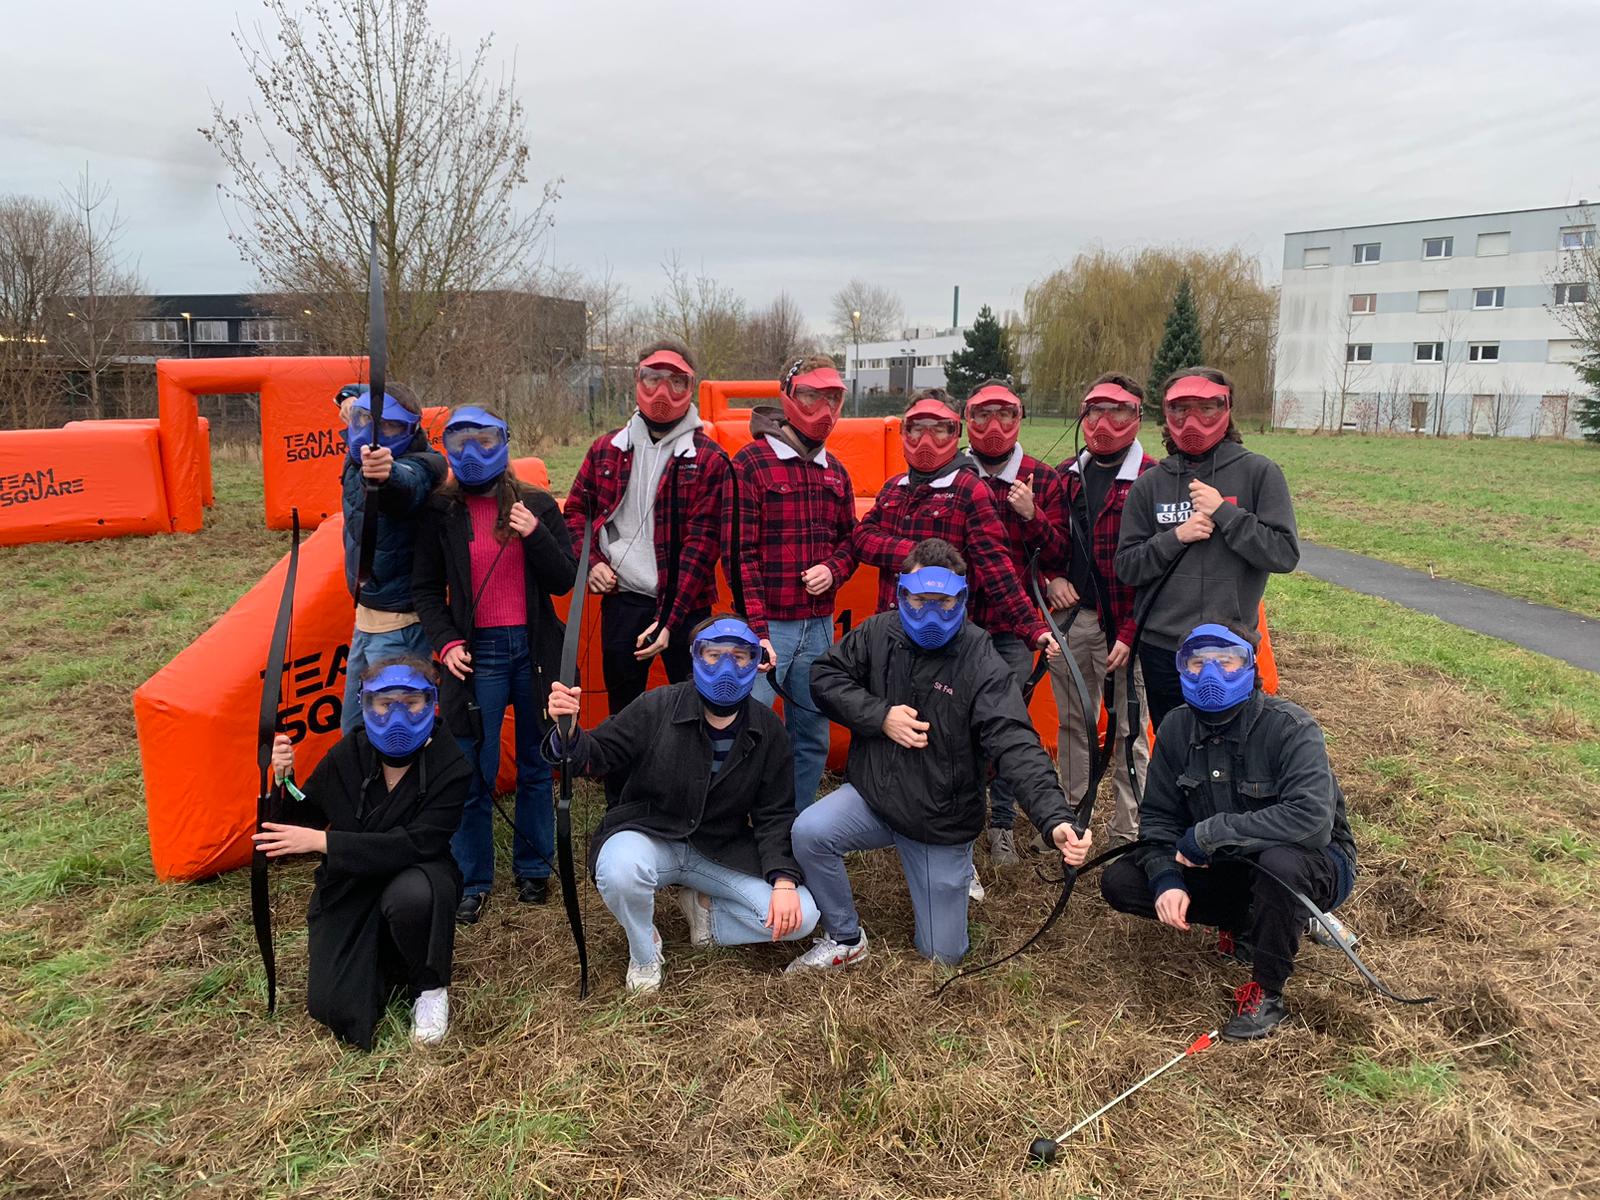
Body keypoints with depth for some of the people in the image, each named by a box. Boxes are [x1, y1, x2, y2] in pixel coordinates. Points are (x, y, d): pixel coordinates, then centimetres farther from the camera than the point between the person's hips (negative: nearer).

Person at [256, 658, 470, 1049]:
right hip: (350, 892, 3)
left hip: (416, 879, -3)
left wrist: (323, 842, -32)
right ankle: (384, 960, 20)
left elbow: (414, 844, -29)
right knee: (334, 1008, -14)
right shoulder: (349, 755, -9)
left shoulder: (449, 766, -20)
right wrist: (284, 780, -20)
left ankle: (430, 987, -10)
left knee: (411, 893, -39)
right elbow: (303, 822, 0)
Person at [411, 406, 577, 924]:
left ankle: (533, 868, 29)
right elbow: (427, 589, 6)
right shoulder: (441, 512, 0)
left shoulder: (537, 504, 2)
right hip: (477, 652, -1)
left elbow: (566, 581, -2)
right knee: (473, 772, 0)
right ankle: (472, 883, 16)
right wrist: (446, 643, -7)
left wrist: (536, 535, -16)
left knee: (535, 764, 12)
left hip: (535, 648, 1)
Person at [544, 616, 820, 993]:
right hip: (647, 835, -2)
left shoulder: (767, 731, -4)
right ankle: (644, 954, -4)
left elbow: (775, 815, -1)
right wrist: (569, 731, -34)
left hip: (722, 850, 3)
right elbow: (598, 755, -10)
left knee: (800, 916, -16)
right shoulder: (656, 708, -13)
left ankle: (704, 911, 11)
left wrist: (784, 880, -15)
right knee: (621, 869, -38)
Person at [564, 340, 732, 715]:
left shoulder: (709, 459, -4)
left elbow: (702, 542, -10)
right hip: (620, 601, 3)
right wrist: (591, 562, -1)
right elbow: (576, 510, 18)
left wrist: (671, 620, -16)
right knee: (622, 713, 15)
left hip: (684, 606, -3)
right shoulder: (607, 449, 8)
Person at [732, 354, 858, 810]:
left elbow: (849, 539, 21)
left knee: (812, 738, 15)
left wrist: (833, 569, -3)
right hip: (767, 625, -6)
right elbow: (740, 553, -12)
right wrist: (756, 629, -18)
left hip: (819, 626, 7)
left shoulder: (834, 472, 12)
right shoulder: (751, 463, -7)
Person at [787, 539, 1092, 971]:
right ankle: (845, 939, -1)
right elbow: (825, 677, -1)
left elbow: (1016, 747, -29)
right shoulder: (877, 633, -8)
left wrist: (1056, 819, -43)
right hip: (872, 794, 2)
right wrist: (880, 716, -17)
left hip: (942, 819, -2)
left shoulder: (982, 663, -20)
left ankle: (954, 864, 39)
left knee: (942, 955, 6)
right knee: (808, 833, -28)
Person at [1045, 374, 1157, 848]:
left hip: (1120, 625, -6)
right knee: (1071, 722, 16)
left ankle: (1128, 832, 12)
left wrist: (1129, 633, -17)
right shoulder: (1067, 475, 11)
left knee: (1127, 730, 2)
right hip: (1068, 616, 6)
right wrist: (1054, 577, 0)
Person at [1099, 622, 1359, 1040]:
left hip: (1311, 864, -5)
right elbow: (1158, 817, -1)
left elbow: (1312, 820, -37)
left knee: (1280, 860, -40)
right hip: (1226, 867, 5)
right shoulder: (1177, 728, -7)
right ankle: (1248, 923, 5)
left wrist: (1211, 833, -33)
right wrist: (1167, 878, -20)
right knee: (1119, 881, -9)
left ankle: (1267, 993, -15)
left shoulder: (1290, 727, -24)